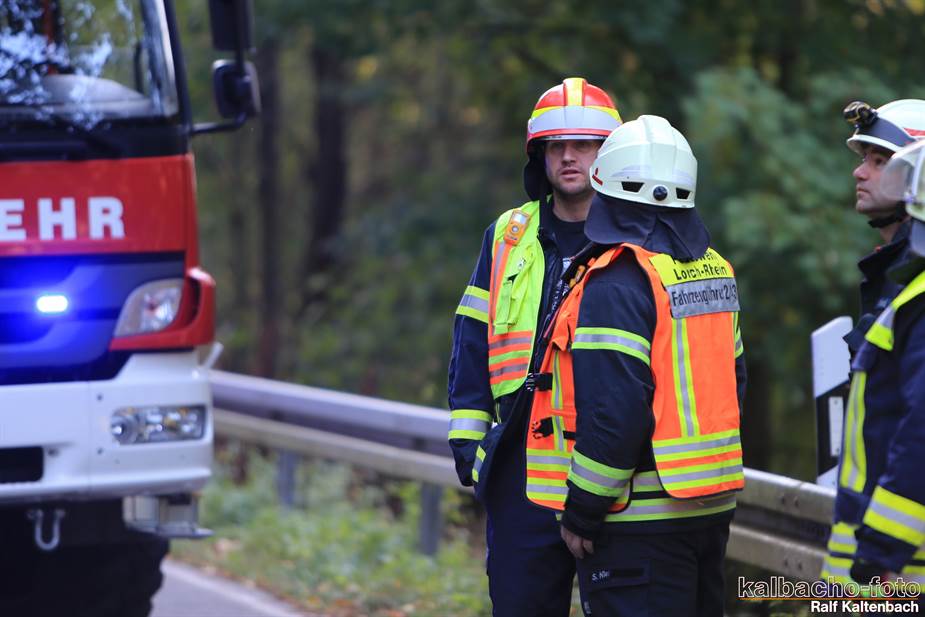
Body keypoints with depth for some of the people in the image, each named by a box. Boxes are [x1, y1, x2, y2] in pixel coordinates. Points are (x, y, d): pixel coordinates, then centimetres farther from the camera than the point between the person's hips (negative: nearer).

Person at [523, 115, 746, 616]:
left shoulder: (616, 284, -17)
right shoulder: (715, 271, 11)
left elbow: (613, 412, -22)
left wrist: (582, 513, -14)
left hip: (641, 520, -9)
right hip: (713, 509, 9)